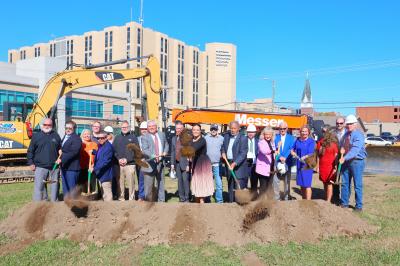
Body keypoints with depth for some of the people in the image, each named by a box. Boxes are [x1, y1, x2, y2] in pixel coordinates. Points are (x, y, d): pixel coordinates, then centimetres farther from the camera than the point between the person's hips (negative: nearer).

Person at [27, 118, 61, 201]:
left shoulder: (56, 136, 11)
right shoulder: (36, 136, 5)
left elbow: (60, 150, 14)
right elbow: (30, 151, 4)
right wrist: (31, 163, -3)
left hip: (54, 166, 2)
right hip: (41, 166, -2)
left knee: (55, 185, 9)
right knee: (39, 186, -5)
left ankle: (54, 202, 20)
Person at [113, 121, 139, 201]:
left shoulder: (133, 137, 7)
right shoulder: (117, 137, 17)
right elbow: (113, 150, 10)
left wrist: (127, 159, -10)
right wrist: (119, 159, -6)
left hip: (130, 164, -3)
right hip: (119, 164, 3)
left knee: (131, 182, -5)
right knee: (120, 182, 3)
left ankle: (131, 199, 1)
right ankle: (121, 198, 12)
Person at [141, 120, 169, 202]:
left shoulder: (162, 134, 13)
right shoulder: (144, 137, -4)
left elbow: (166, 145, 22)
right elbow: (145, 150, -15)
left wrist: (165, 152, 2)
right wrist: (153, 156, -30)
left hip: (160, 162, 5)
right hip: (150, 163, -5)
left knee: (161, 182, 15)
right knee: (148, 184, -4)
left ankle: (161, 200, 26)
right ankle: (148, 200, 9)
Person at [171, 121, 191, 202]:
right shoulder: (173, 138, 13)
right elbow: (172, 152, 15)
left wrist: (188, 164, -14)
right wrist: (172, 163, 10)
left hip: (184, 163, -6)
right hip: (177, 163, 6)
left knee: (185, 180, -5)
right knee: (179, 181, 10)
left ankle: (187, 198, 4)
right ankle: (181, 198, 18)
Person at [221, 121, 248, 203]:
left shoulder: (243, 138, -11)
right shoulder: (226, 136, 9)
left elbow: (243, 153, -18)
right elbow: (223, 147, 23)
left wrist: (235, 163, -26)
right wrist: (223, 152, 1)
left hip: (239, 165, -6)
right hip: (228, 163, 6)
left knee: (239, 186, -7)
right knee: (230, 185, 14)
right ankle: (231, 201, 23)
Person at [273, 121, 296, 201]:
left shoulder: (291, 138, 6)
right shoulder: (276, 137, 6)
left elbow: (291, 150, -4)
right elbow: (275, 149, -1)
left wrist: (285, 158, -18)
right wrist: (280, 157, -16)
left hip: (287, 163, 0)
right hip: (277, 162, 0)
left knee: (287, 181, 6)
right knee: (275, 181, -2)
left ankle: (286, 198, 16)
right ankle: (276, 198, 9)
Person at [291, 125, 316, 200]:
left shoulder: (311, 141, -7)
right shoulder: (297, 141, 9)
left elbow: (311, 153, -14)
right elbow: (293, 149, 21)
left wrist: (305, 156, -33)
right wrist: (293, 152, -1)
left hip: (307, 165, -6)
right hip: (299, 164, 6)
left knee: (307, 184, -7)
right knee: (301, 184, 14)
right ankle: (303, 201, 27)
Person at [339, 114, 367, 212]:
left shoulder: (358, 135, -15)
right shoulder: (346, 134, 11)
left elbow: (355, 150, -27)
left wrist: (344, 158, -37)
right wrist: (342, 150, 2)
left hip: (357, 161, -7)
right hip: (346, 161, 7)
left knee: (357, 185, 1)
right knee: (345, 183, 10)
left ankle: (359, 206, 13)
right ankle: (344, 203, 21)